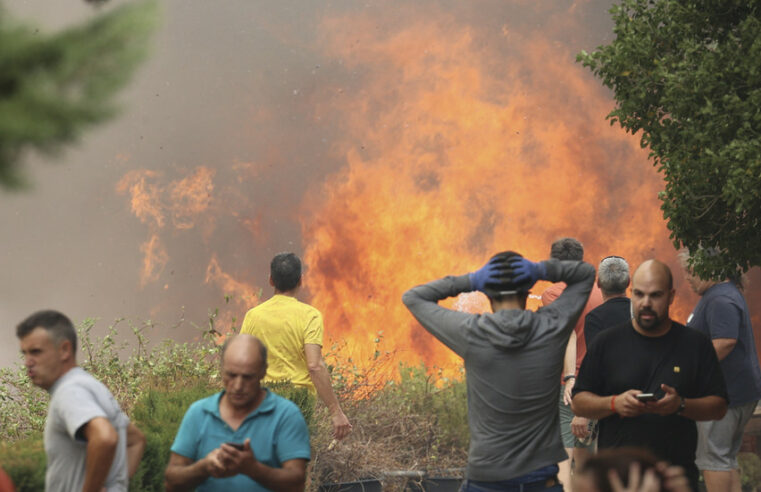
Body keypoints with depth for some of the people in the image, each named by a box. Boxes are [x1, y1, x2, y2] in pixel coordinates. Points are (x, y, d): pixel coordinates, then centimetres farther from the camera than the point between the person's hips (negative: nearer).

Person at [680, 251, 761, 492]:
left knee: (713, 457, -7)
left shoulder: (721, 300, -18)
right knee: (727, 458, 14)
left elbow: (725, 341, -29)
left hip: (724, 392, -11)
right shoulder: (724, 294, 18)